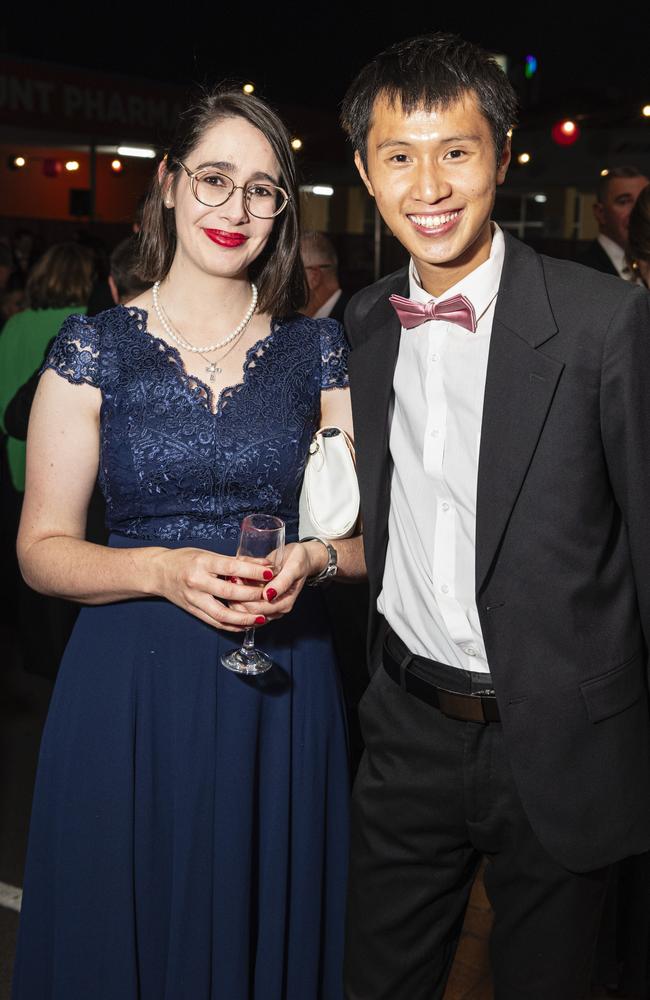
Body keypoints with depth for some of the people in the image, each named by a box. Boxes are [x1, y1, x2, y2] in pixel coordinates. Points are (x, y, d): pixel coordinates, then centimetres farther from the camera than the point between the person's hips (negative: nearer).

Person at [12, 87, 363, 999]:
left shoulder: (319, 350, 3)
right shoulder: (94, 348, -1)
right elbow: (42, 548, -2)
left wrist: (314, 558, -14)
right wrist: (165, 569, -19)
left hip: (284, 691, 2)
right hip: (131, 691, -1)